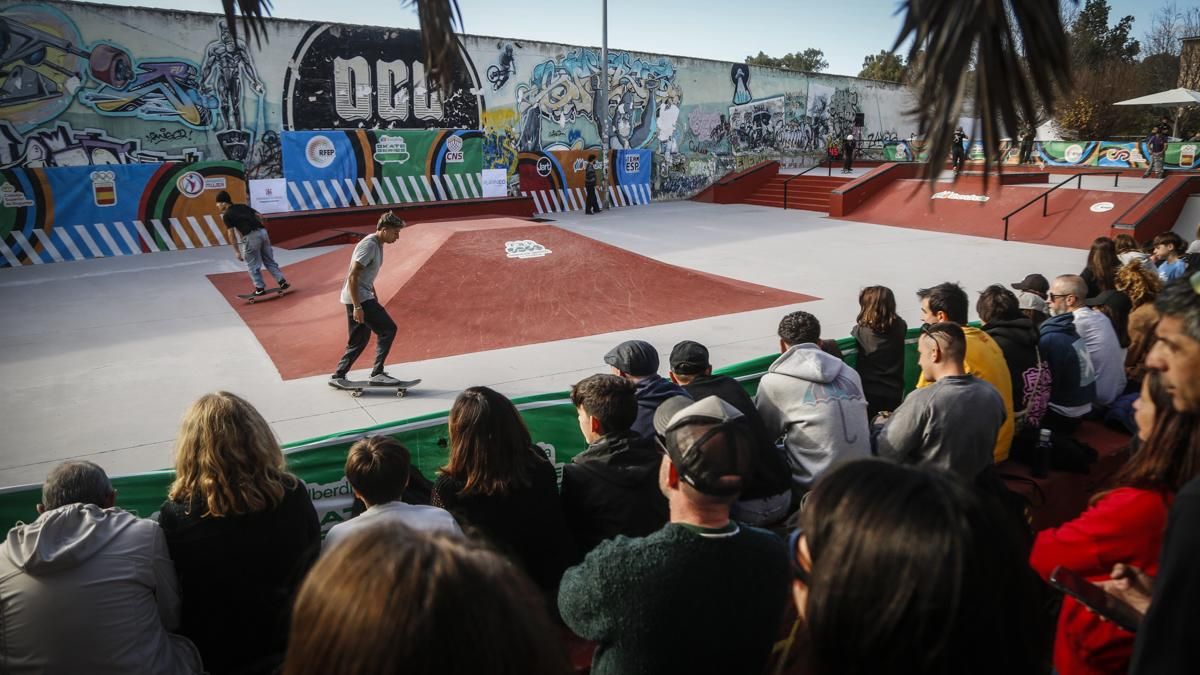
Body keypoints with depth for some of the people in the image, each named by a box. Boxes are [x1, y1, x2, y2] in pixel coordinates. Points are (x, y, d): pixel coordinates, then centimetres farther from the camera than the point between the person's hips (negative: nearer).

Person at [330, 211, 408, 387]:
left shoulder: (377, 244, 13)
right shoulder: (368, 245, -17)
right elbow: (352, 276, -22)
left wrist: (375, 299, 26)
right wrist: (357, 307, -24)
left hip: (363, 298, 10)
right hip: (357, 299, -10)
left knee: (359, 341, 14)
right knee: (388, 329, -11)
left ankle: (338, 377, 23)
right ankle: (377, 373, -6)